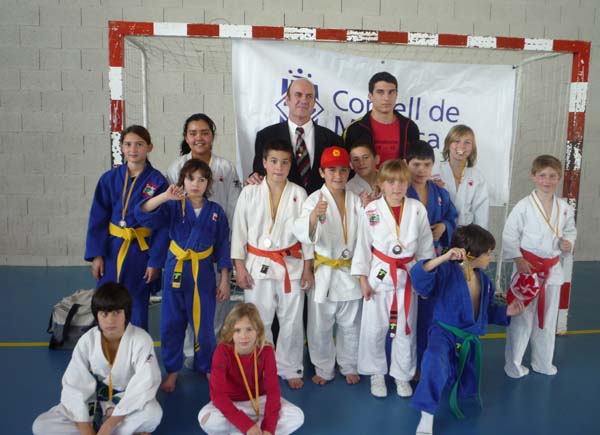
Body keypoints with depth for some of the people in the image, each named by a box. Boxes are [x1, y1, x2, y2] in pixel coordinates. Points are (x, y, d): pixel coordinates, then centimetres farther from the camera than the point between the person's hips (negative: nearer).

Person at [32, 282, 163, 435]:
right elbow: (73, 387, -15)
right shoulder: (87, 341, -15)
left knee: (153, 413, -37)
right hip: (94, 402, 4)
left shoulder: (141, 340, -22)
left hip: (129, 404, -4)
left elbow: (144, 386, -26)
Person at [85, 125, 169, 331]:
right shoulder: (109, 179, -1)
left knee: (137, 310, 10)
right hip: (112, 250, 2)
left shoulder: (157, 182, -7)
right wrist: (96, 255, -2)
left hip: (141, 252, -2)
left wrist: (155, 261, -8)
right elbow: (97, 218, 2)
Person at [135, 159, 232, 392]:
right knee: (171, 324, 9)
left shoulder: (216, 212, -2)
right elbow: (142, 214, -19)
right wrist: (165, 196, -33)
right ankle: (172, 371, 29)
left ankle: (206, 367, 32)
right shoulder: (173, 207, -4)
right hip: (175, 271, 0)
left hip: (203, 273, 0)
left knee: (204, 324, 10)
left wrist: (224, 281, 1)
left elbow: (223, 248, 2)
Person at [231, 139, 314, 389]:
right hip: (258, 265, 0)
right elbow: (239, 230, 0)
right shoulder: (249, 192, -3)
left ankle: (290, 369, 27)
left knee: (291, 322, 9)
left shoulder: (298, 194, -2)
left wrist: (308, 268, 2)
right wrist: (239, 267, -3)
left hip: (291, 266, 1)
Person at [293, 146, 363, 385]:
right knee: (321, 326, 10)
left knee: (350, 324, 17)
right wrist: (313, 216, -51)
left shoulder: (355, 200, 1)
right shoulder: (315, 200, -12)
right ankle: (324, 369, 30)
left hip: (349, 271, 3)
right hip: (323, 271, -3)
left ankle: (349, 366, 37)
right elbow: (303, 233, -30)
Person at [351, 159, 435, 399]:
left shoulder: (418, 209, -5)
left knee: (406, 329, 12)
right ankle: (377, 373, 30)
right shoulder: (371, 210, -9)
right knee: (374, 329, 7)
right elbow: (363, 245, -2)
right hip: (379, 275, -1)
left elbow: (426, 246, 3)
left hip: (408, 277, 1)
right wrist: (363, 279, -3)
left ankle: (402, 374, 33)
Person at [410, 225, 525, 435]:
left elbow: (487, 310, 19)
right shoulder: (447, 271, -19)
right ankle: (426, 416, -29)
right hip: (444, 332, -7)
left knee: (468, 391, 18)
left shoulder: (484, 280, 5)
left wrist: (506, 311, 3)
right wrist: (443, 258, -46)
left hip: (470, 339, 7)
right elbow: (419, 279, -38)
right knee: (436, 359, -42)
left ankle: (448, 371, 52)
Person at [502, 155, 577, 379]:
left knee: (548, 318, 17)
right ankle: (513, 363, 20)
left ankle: (543, 362, 35)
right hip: (528, 268, -5)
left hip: (553, 269, 5)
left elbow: (570, 231, 15)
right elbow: (509, 235, -10)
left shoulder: (564, 208, 1)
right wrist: (518, 260, -17)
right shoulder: (524, 206, -12)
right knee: (521, 317, 2)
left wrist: (568, 243, -6)